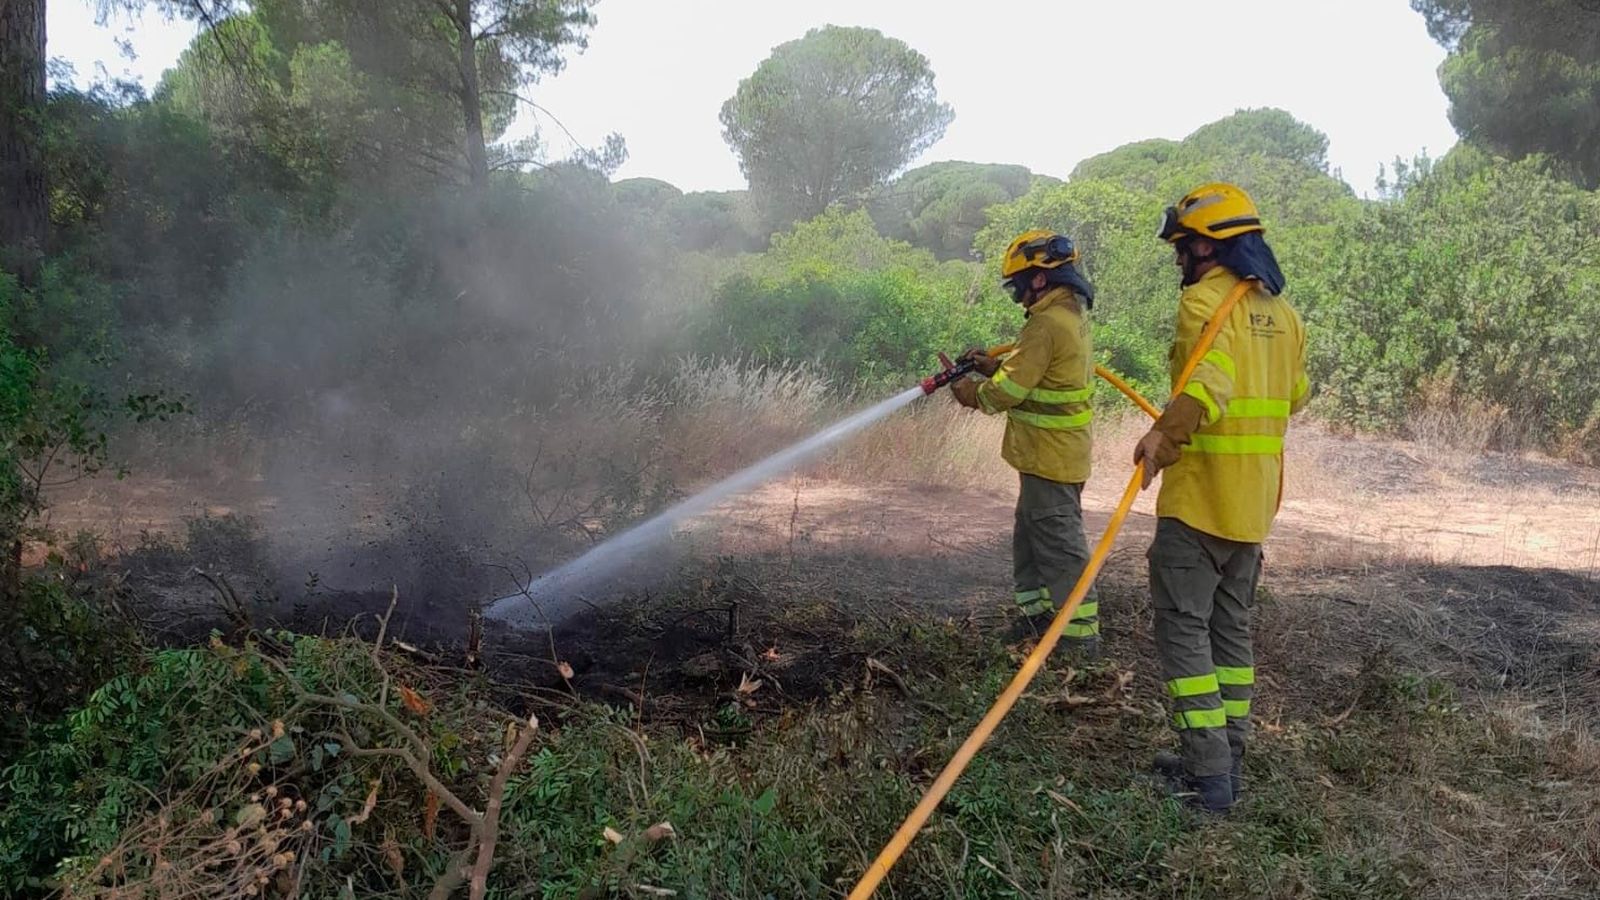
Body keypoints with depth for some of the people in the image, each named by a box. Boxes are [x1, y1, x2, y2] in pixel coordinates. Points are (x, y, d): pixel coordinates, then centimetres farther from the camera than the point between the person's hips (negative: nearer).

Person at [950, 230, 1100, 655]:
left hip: (1050, 457, -10)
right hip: (1056, 455, 10)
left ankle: (1082, 634, 1)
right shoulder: (1073, 316, 13)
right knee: (1029, 535, 20)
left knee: (1059, 545, -4)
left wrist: (975, 394, -2)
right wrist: (993, 365, 6)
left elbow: (1011, 389, -20)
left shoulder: (1048, 323, -20)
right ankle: (1037, 611, 31)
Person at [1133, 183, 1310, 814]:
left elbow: (1212, 376, -31)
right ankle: (1228, 759, 23)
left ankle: (1207, 774, -4)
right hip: (1256, 502, 9)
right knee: (1231, 626, 16)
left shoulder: (1205, 301, -13)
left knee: (1183, 627, -3)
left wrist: (1167, 432, -46)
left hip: (1199, 497, -9)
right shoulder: (1281, 311, 14)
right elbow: (1294, 395, 25)